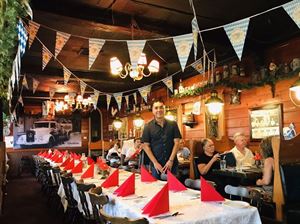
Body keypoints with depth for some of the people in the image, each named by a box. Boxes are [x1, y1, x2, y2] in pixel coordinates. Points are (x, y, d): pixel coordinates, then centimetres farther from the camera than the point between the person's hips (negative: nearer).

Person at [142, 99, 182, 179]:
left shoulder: (173, 124, 2)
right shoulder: (148, 127, 0)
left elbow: (176, 142, -1)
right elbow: (146, 146, -2)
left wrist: (171, 160, -10)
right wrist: (155, 163, -10)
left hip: (172, 164, 1)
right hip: (156, 165, -1)